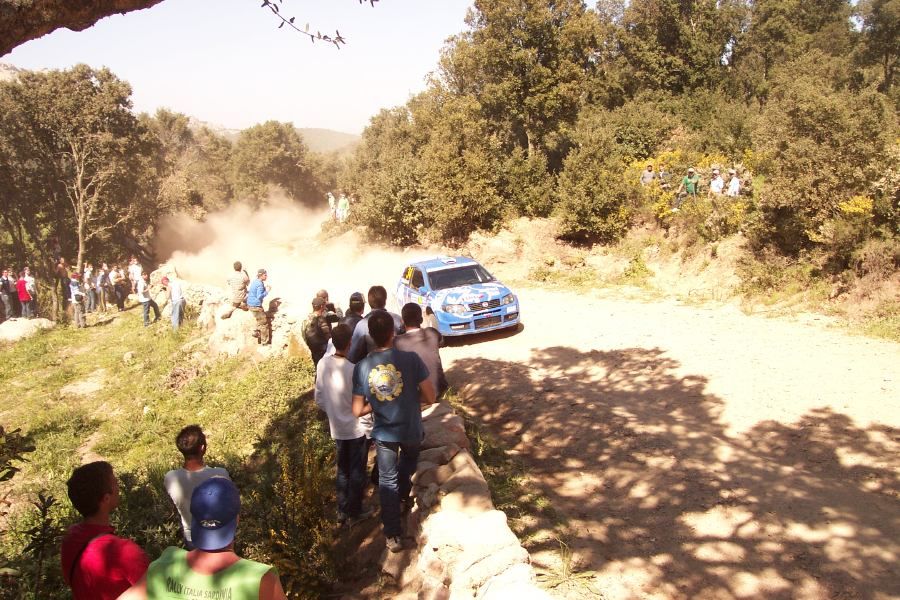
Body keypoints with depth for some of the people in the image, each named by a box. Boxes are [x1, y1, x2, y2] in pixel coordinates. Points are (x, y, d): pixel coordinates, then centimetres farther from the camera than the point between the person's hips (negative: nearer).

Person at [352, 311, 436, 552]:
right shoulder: (410, 359, -22)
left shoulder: (361, 367, -15)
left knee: (387, 482, 18)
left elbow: (358, 410, -10)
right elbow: (429, 397, -17)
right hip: (411, 431, -1)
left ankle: (393, 536, 22)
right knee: (408, 462, 33)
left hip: (383, 434, 1)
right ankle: (404, 497, 54)